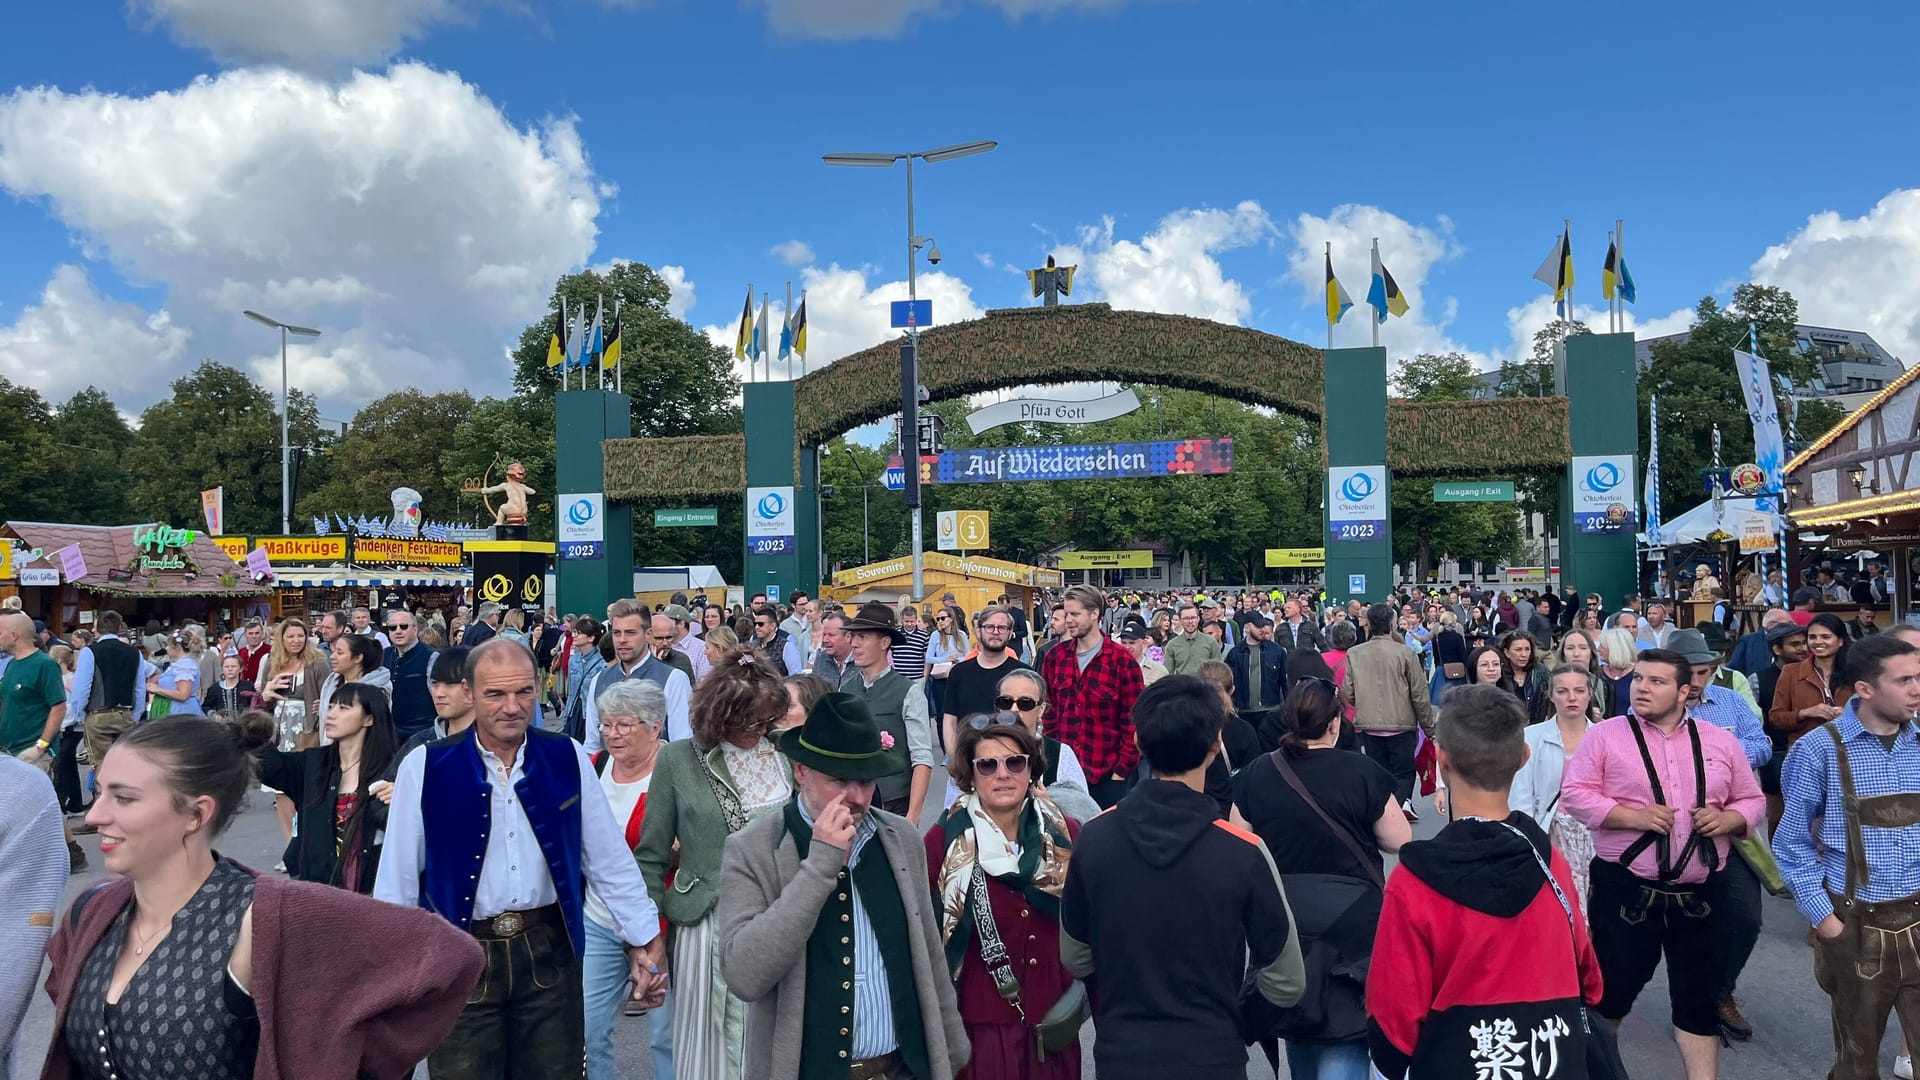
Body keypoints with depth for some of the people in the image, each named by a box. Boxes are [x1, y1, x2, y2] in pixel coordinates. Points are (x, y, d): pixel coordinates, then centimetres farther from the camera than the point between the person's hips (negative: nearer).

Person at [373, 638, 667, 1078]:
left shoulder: (568, 759, -3)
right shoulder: (425, 767, -9)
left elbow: (610, 860, 3)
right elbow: (398, 877, -3)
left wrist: (643, 940, 2)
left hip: (549, 951, 2)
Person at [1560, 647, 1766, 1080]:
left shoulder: (1720, 741, 7)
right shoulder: (1606, 735, -4)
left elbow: (1752, 800, 12)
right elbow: (1575, 794, -9)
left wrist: (1727, 820, -9)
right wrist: (1633, 816, -20)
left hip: (1700, 894, 3)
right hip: (1625, 890, -2)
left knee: (1699, 997, 10)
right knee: (1612, 988, 8)